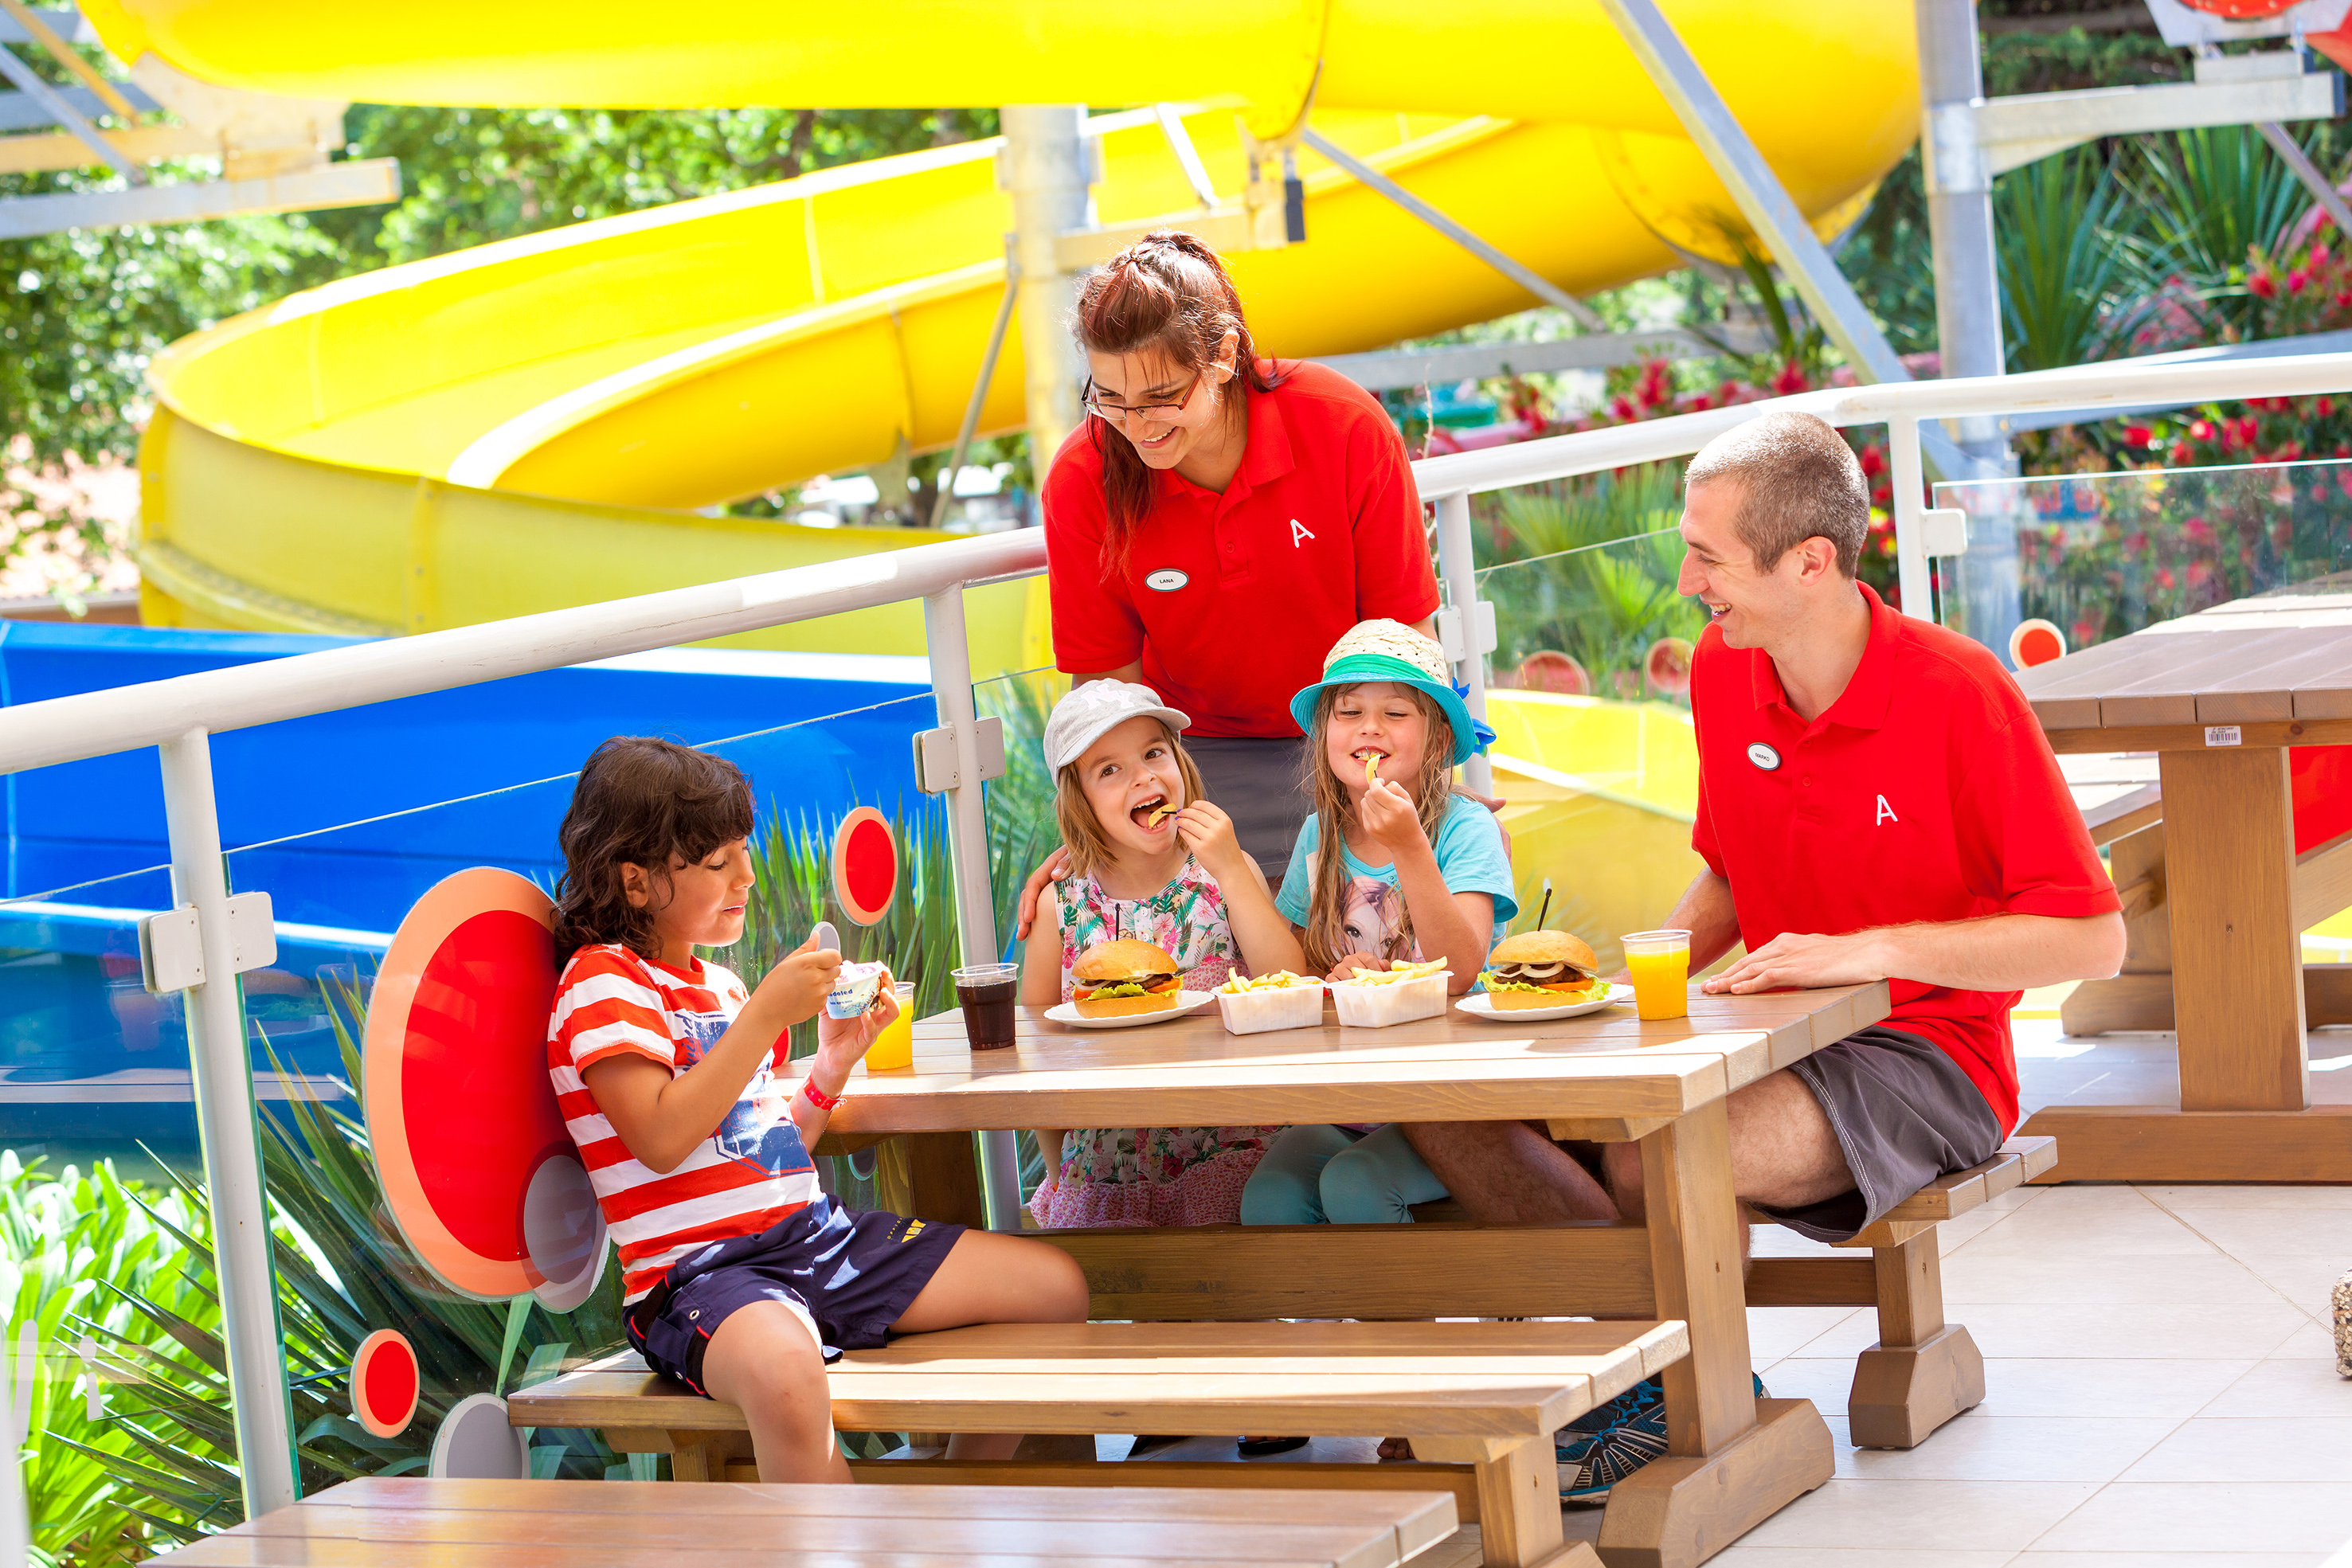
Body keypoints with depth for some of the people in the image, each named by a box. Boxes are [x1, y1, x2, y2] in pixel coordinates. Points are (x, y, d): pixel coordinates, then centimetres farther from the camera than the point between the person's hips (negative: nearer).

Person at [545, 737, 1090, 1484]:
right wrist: (767, 1014, -19)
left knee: (1057, 1285, 6)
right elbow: (661, 1140, -20)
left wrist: (833, 1063, 6)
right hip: (696, 1268, -9)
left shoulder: (721, 987, 20)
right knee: (785, 1371, -45)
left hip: (813, 1234, 9)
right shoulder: (603, 983, -6)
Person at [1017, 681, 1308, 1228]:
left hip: (1224, 1148, -1)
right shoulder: (1062, 906, 1)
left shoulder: (1226, 875, 1)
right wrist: (1060, 1175, 5)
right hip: (1103, 1156, 1)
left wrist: (1232, 870, -16)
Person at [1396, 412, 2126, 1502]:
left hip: (1921, 1055, -7)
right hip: (1767, 1036, 7)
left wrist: (1871, 950, -23)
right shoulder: (1721, 671, 4)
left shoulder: (1958, 694, -15)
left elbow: (2092, 940, -15)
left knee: (1652, 1158, -34)